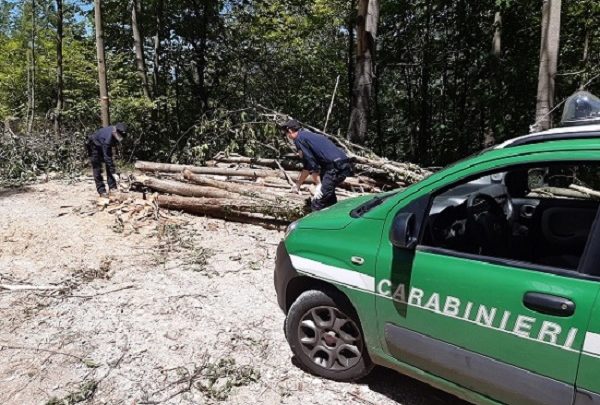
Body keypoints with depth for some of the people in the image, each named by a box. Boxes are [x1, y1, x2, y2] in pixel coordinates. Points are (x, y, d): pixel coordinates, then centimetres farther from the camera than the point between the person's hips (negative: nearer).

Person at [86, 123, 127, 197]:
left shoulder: (117, 133, -20)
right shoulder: (108, 138, -42)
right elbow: (107, 158, -41)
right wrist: (114, 173, -41)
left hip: (104, 147, 7)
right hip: (95, 146, -7)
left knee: (109, 166, -2)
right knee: (97, 169, -9)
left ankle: (112, 188, -1)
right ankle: (101, 191, -6)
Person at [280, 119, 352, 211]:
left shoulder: (299, 138, 0)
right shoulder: (308, 135, 28)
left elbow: (311, 163, -10)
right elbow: (307, 167, 33)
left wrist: (318, 185, -8)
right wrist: (298, 184, 39)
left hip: (335, 168, -10)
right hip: (344, 165, 10)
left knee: (317, 205, -5)